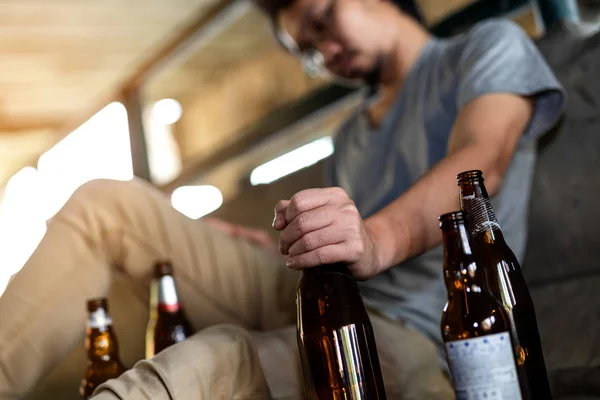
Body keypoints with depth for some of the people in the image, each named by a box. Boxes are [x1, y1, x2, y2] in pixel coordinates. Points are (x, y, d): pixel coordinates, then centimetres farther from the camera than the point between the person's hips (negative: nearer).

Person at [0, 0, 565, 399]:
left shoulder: (490, 48, 7)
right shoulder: (351, 137, 28)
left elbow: (481, 160, -16)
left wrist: (379, 238, -35)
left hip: (405, 335, -7)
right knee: (108, 204, -4)